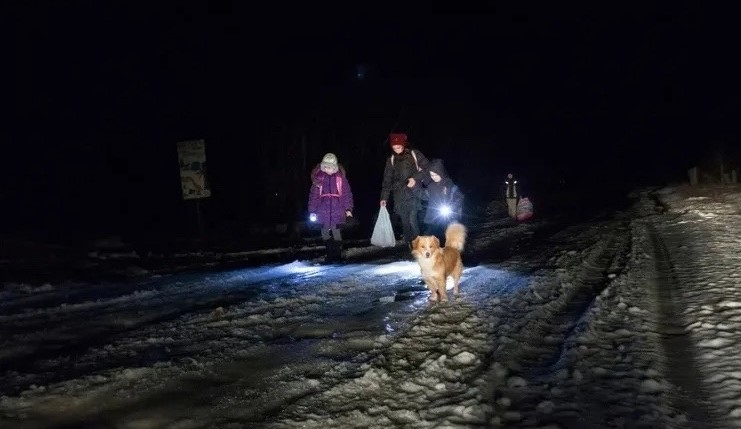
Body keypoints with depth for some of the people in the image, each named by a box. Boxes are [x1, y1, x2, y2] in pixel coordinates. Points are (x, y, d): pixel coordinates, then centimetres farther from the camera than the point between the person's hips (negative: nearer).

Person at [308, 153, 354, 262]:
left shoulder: (340, 177, -1)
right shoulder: (318, 177, 2)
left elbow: (347, 193, 1)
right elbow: (313, 194, 4)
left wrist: (348, 208, -3)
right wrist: (312, 210, 3)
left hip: (337, 209, -2)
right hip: (323, 209, 2)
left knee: (335, 231, -5)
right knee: (325, 232, 7)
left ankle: (337, 255, 6)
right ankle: (330, 254, 22)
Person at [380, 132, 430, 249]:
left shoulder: (414, 154, 3)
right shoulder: (391, 160, 11)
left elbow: (427, 168, 1)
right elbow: (387, 179, 11)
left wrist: (416, 178, -13)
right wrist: (384, 197, 6)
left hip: (413, 192, -3)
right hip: (399, 194, 3)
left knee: (412, 219, -15)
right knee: (404, 220, 2)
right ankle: (409, 244, 10)